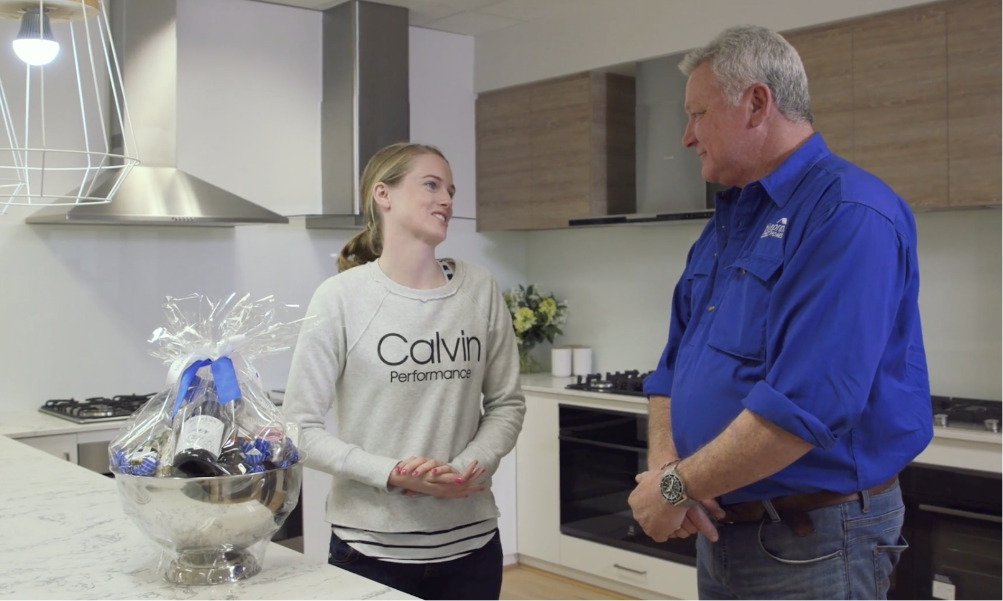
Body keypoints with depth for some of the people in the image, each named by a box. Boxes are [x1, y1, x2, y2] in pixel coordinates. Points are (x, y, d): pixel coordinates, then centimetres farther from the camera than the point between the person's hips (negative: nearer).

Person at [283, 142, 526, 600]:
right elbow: (301, 426, -8)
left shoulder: (479, 288, 0)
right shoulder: (341, 296, -10)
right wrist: (392, 474, -19)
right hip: (371, 548, -3)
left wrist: (466, 469, -12)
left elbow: (506, 404, 5)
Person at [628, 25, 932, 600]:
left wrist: (677, 488, -18)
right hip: (719, 528, 8)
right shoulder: (725, 222, 10)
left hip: (815, 540, -8)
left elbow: (805, 406, -27)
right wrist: (662, 462, -7)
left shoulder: (849, 214, -19)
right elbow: (675, 364, 11)